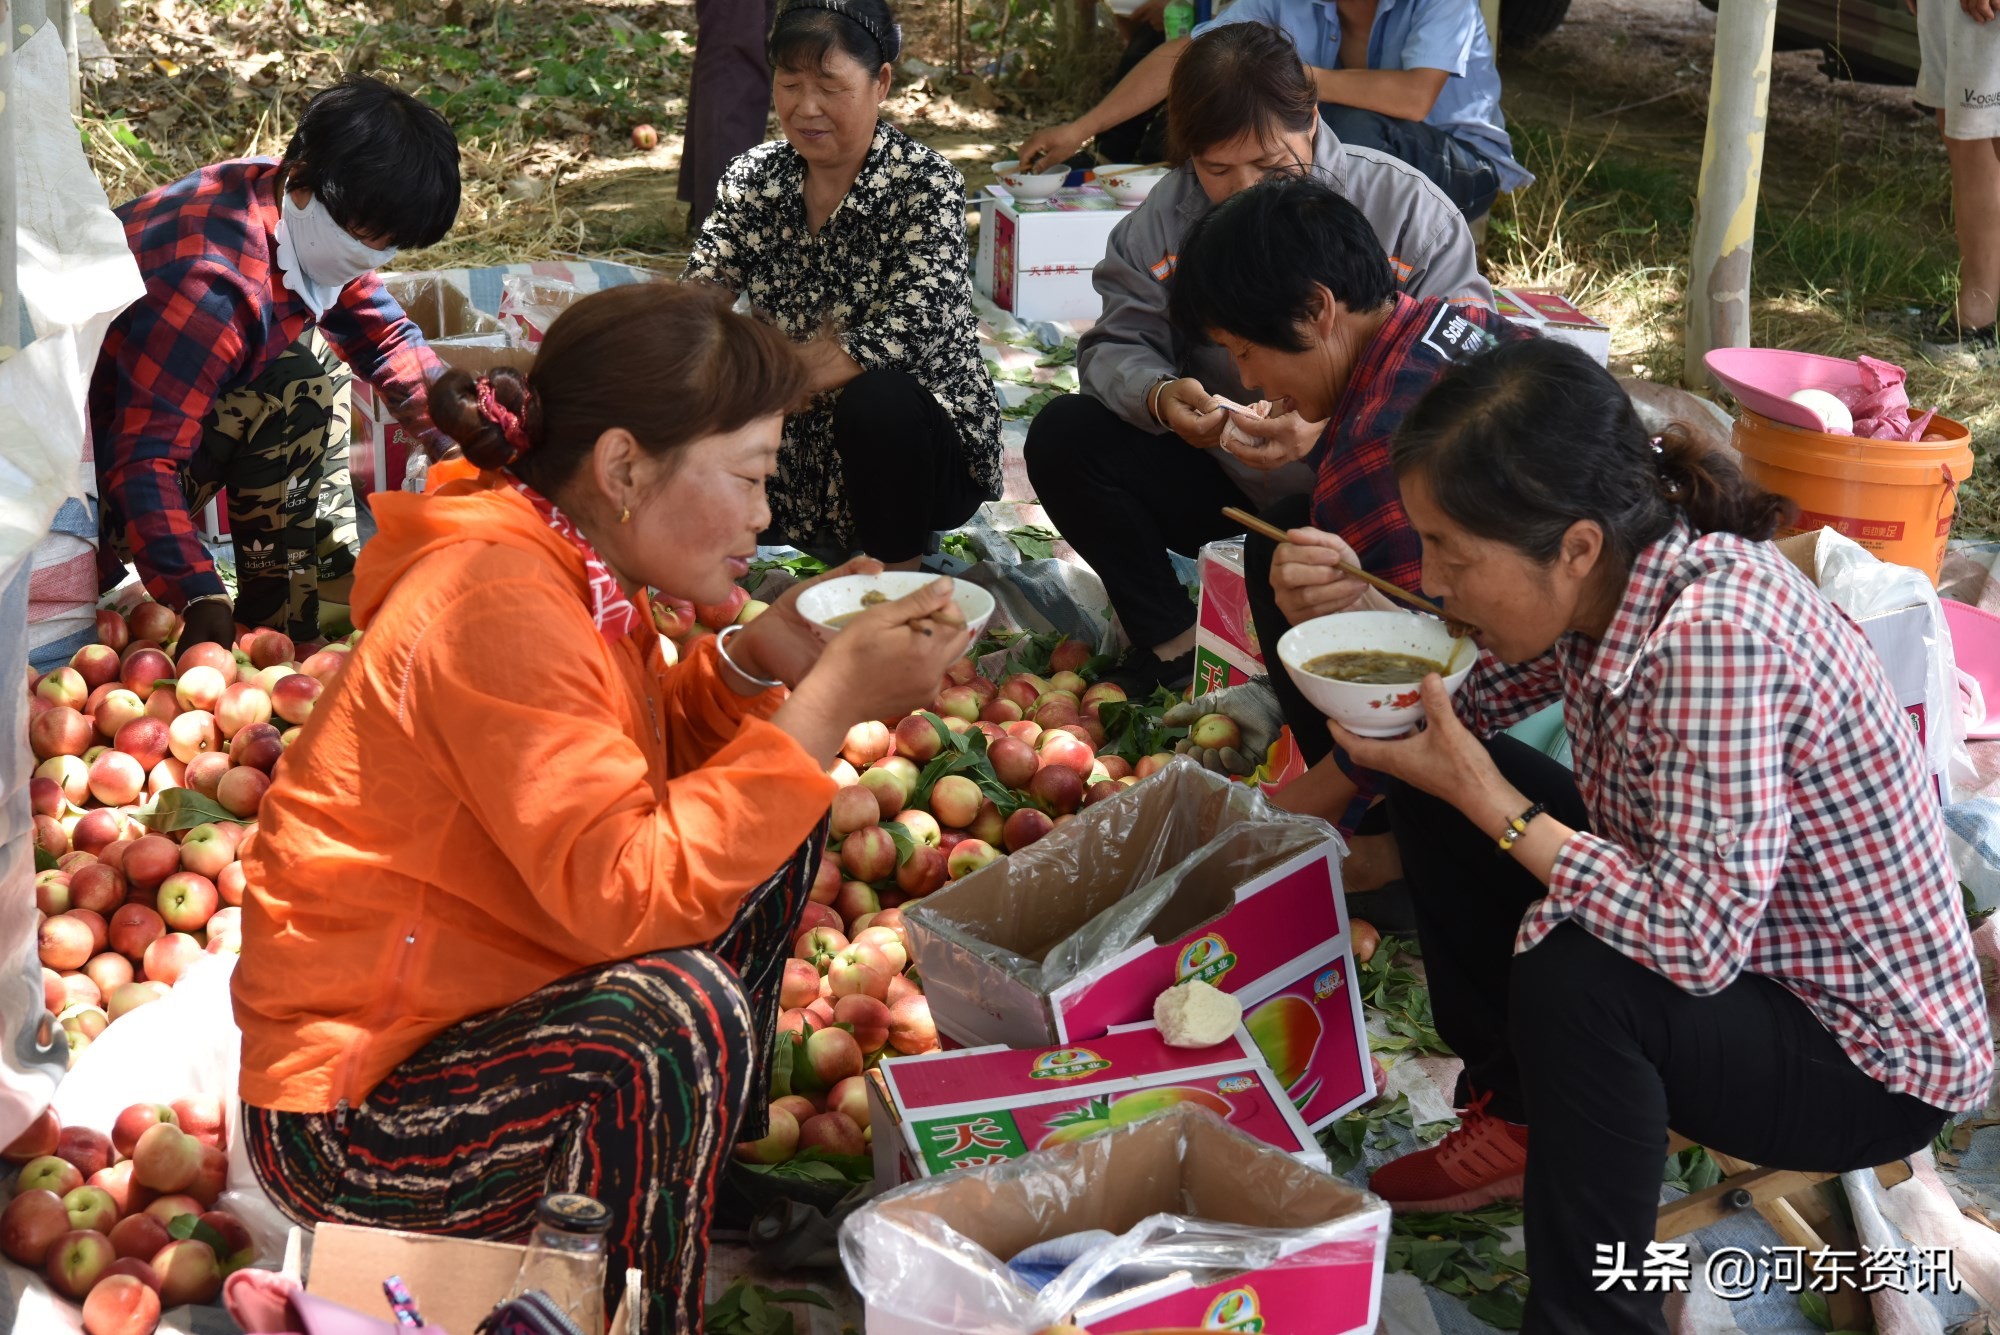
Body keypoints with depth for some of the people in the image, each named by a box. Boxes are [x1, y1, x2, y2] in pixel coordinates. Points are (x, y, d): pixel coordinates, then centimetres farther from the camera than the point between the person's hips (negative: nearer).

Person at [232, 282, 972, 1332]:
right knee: (679, 1012, -35)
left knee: (769, 831, 13)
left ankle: (705, 1155, 21)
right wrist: (831, 703, -30)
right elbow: (626, 891, -33)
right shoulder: (491, 603, -26)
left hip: (474, 1005, 10)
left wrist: (757, 657, -4)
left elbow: (650, 764, 14)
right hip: (350, 1115, -10)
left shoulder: (562, 566, 3)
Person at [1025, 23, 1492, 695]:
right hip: (1225, 486, 4)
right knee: (1062, 436, -14)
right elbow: (1116, 344, -2)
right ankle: (1170, 640, -4)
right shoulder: (1166, 214, -2)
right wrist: (1158, 396, -29)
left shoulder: (1405, 206, -12)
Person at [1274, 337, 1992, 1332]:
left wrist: (1488, 801, -29)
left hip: (1876, 1065, -8)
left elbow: (1695, 940, -38)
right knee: (1433, 787, 2)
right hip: (1707, 927, 9)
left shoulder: (1716, 637, -34)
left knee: (1572, 979, -35)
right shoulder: (1602, 583, -10)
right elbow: (1468, 708, 8)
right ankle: (1517, 1116, 17)